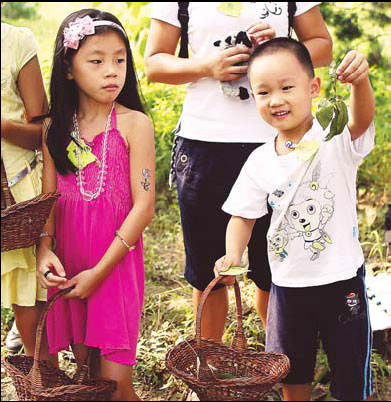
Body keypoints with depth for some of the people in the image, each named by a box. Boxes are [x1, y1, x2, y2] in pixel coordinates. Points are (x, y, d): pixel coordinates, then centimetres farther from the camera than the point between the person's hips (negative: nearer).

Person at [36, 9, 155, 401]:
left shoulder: (134, 123, -8)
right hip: (68, 267, 4)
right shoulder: (54, 128, 4)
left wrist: (99, 271, -13)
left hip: (116, 266, -3)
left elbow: (144, 206, -11)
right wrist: (44, 249, -13)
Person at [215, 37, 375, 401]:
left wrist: (359, 81, -55)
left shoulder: (336, 139, -14)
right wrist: (233, 254, -15)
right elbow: (243, 216, 4)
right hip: (287, 285, 4)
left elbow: (362, 120, -34)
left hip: (341, 279, -3)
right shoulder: (259, 162, -3)